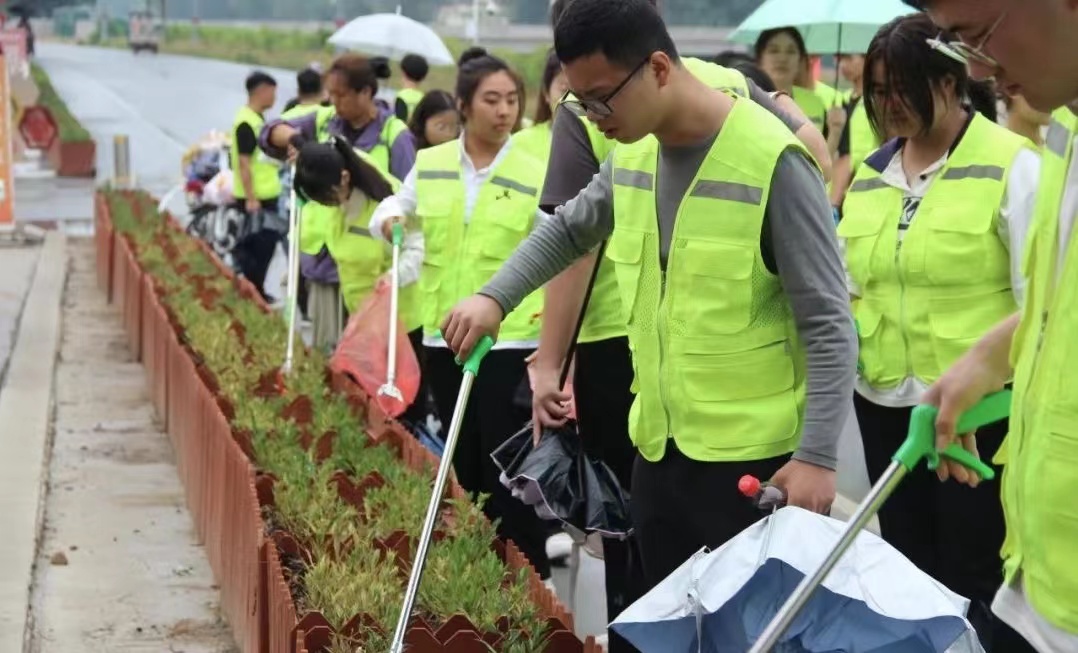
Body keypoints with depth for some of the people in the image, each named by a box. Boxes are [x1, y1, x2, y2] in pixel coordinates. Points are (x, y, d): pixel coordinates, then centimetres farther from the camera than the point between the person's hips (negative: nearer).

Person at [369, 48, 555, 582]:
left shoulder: (534, 174, -4)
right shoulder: (429, 164, 5)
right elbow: (392, 210, 20)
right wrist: (390, 219, -4)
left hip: (510, 340, -4)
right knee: (465, 464, 12)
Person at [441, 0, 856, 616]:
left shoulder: (772, 162, -19)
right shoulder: (631, 154, 3)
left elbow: (829, 326, -17)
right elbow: (568, 228, 23)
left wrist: (817, 455, -22)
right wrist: (496, 296, 8)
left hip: (753, 456, -7)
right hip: (659, 443, 7)